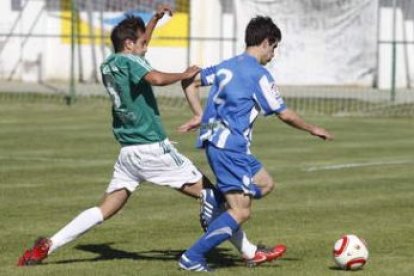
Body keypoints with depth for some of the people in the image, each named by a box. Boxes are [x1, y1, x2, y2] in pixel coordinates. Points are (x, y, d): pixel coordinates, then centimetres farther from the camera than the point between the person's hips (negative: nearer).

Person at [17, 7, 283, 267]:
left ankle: (48, 245, -4)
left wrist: (156, 18, 29)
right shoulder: (129, 61, -10)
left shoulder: (107, 66, 14)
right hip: (153, 147, -8)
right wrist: (184, 75, -15)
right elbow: (156, 78, -31)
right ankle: (251, 252, -1)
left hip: (127, 152, 8)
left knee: (104, 210, 9)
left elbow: (139, 46, 34)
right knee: (211, 194, -1)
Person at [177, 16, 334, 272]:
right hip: (230, 145, -9)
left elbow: (190, 82, 18)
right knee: (241, 212, -8)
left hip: (215, 142, 9)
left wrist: (200, 116, 18)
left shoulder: (226, 66, 14)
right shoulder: (259, 74, -9)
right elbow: (285, 114, -6)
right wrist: (314, 130, 9)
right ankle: (192, 257, -8)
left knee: (264, 183, 21)